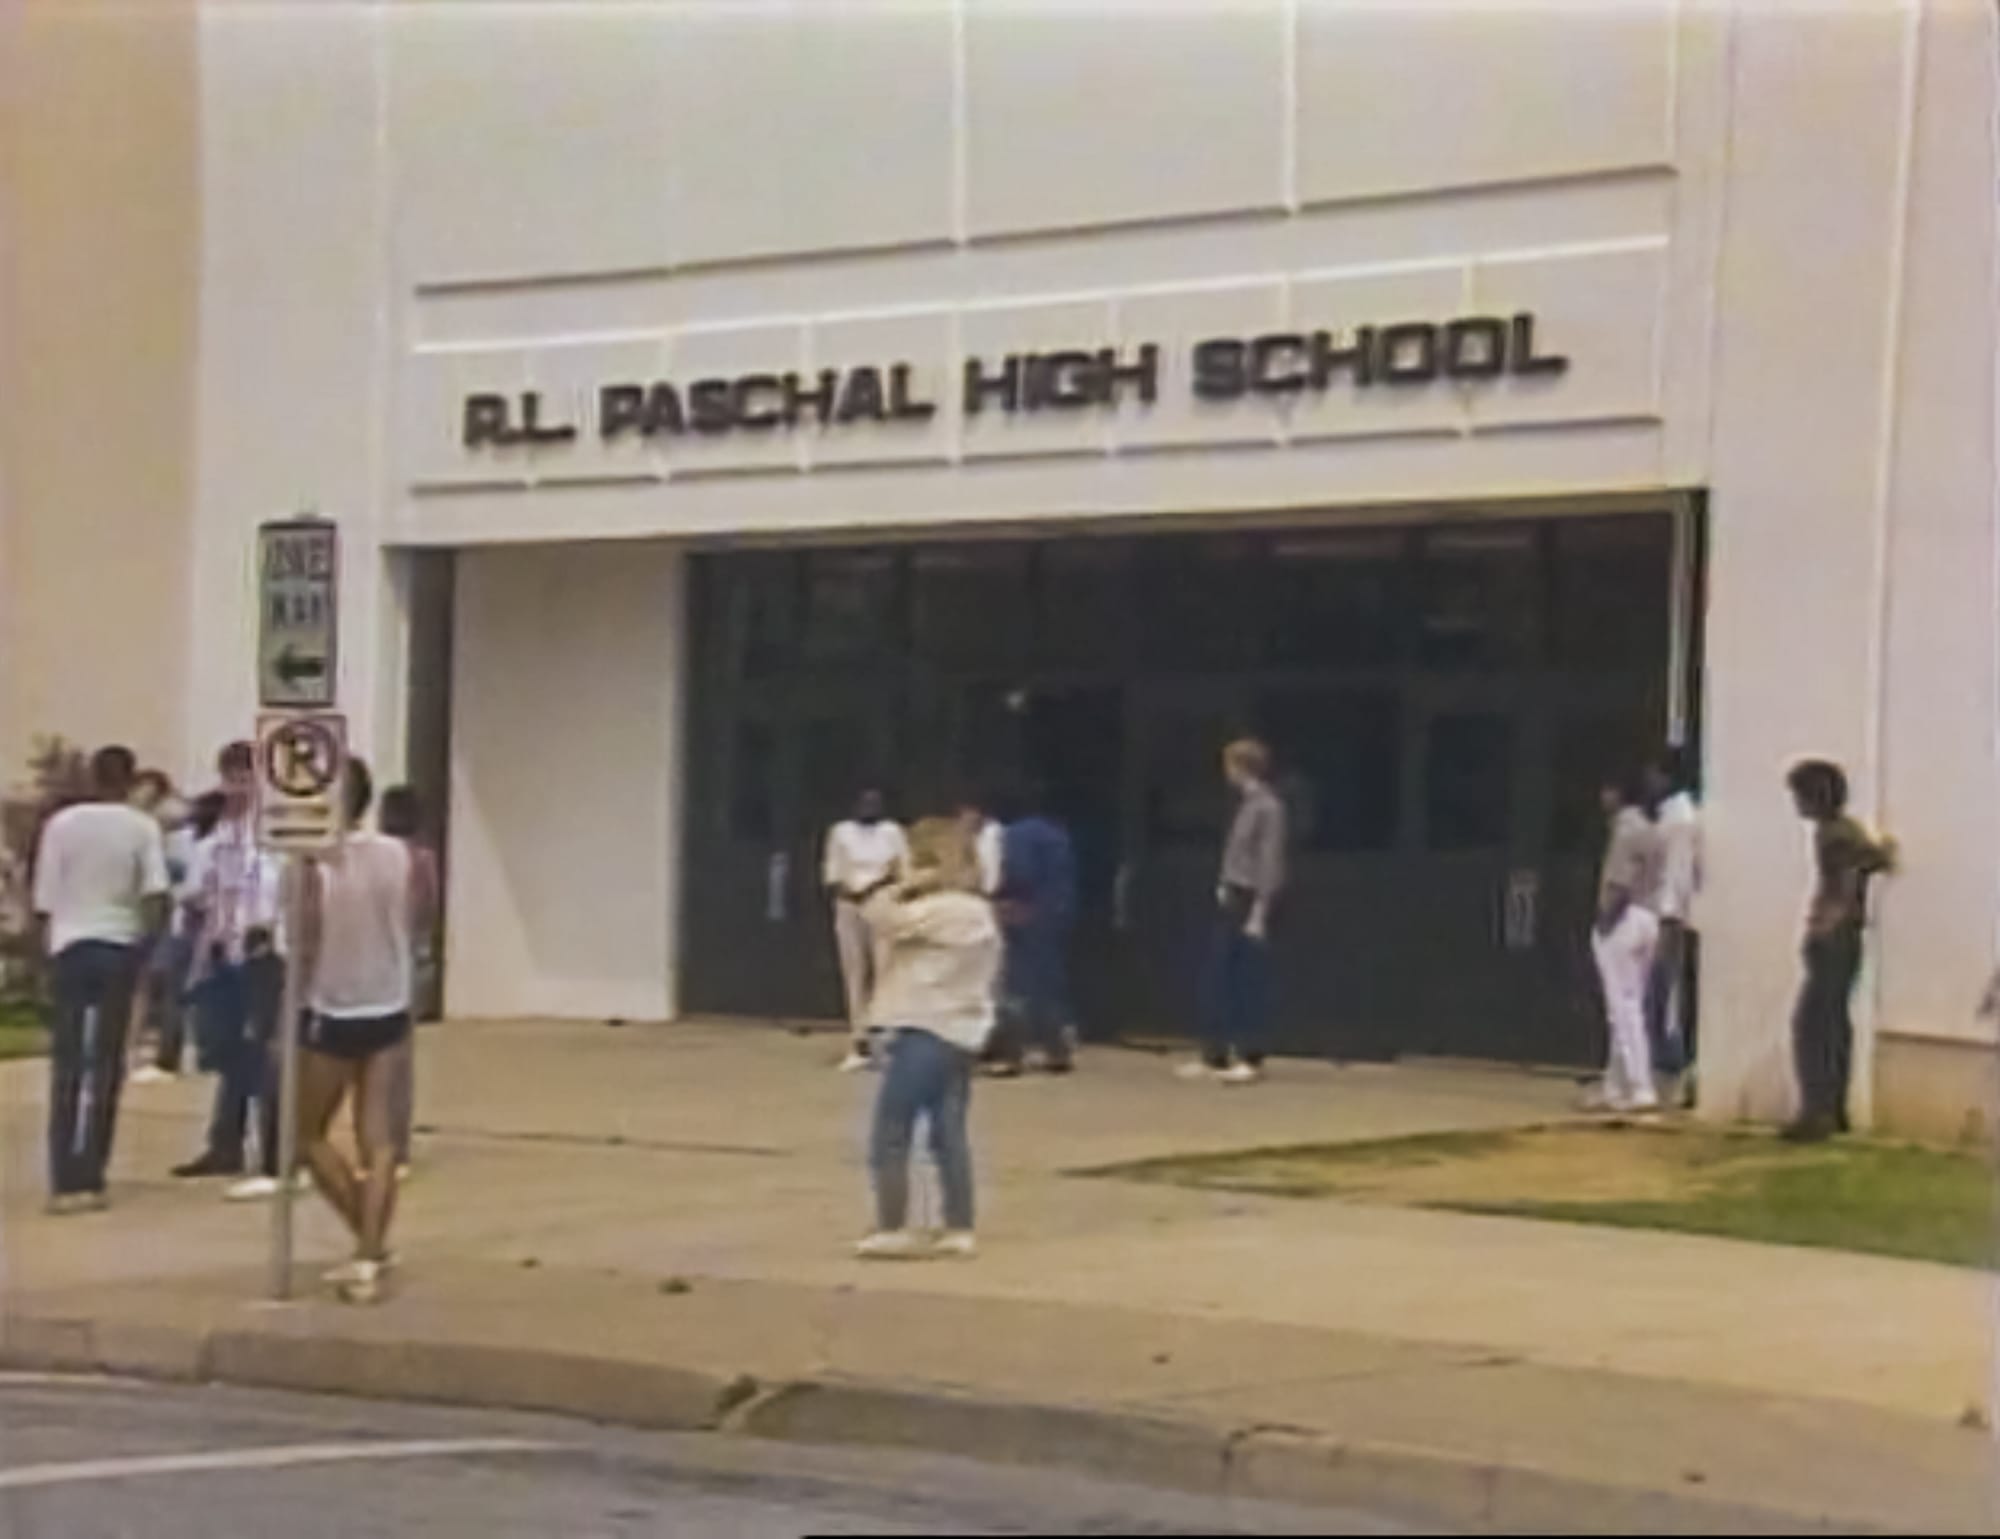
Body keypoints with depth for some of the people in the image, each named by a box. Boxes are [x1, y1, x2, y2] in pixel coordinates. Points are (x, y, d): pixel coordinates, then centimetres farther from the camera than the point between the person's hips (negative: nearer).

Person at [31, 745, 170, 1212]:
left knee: (67, 1067, 4)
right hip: (119, 947, 0)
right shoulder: (142, 827, -2)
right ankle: (87, 1176, 6)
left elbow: (44, 900, 0)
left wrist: (44, 946, 11)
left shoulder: (62, 824, 0)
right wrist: (145, 940, 1)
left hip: (70, 947, 0)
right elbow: (156, 895, -12)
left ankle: (68, 1179, -3)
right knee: (104, 1066, 8)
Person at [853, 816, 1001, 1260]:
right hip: (960, 1033, 10)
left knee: (889, 1134, -4)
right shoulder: (977, 911, 14)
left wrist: (902, 885, -9)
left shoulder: (942, 910, -17)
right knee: (950, 1135, 11)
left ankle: (893, 1230, -4)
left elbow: (881, 916, -23)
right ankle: (959, 1230, 12)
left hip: (927, 1032, -10)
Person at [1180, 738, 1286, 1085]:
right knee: (1217, 981, 9)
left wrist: (1259, 913, -19)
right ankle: (1215, 1057, 15)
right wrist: (1224, 888, 9)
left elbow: (1270, 862, -16)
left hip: (1251, 902, -9)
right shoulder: (1245, 804, 14)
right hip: (1231, 900, 9)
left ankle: (1251, 1060, 3)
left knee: (1250, 982, -3)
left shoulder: (1268, 807, -12)